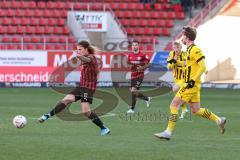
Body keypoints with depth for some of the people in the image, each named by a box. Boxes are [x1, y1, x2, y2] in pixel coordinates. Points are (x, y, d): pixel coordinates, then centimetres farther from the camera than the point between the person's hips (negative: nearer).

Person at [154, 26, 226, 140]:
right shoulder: (190, 50, 15)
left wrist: (193, 81, -23)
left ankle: (168, 132, -8)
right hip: (191, 85, 10)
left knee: (174, 105, -8)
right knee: (195, 110, 13)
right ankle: (219, 120, 19)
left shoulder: (194, 50, -15)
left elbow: (203, 67, -20)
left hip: (191, 85, -10)